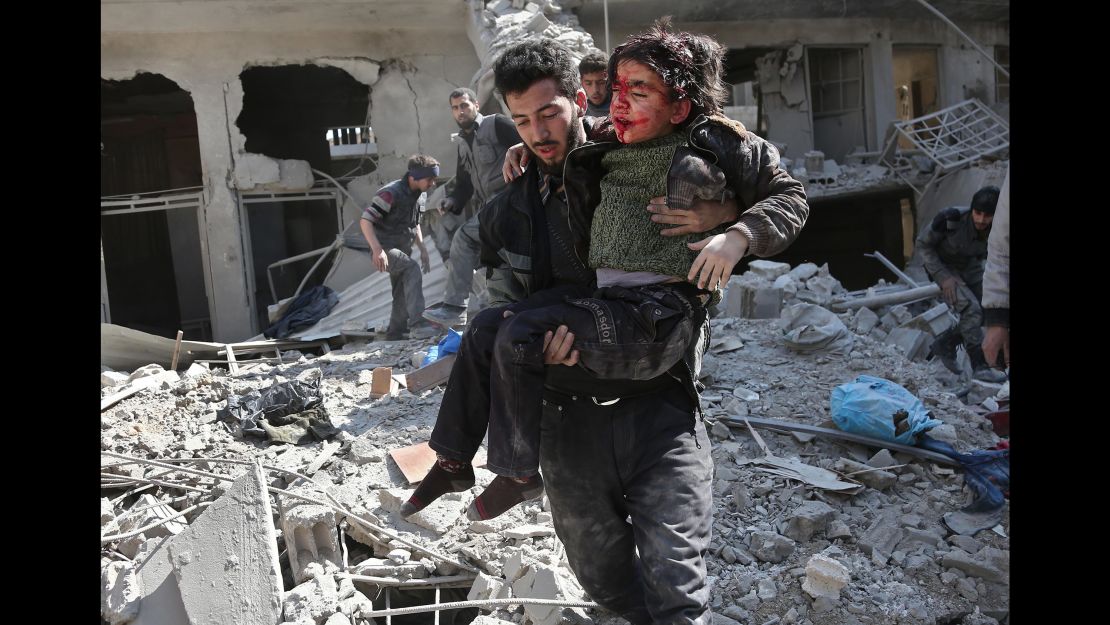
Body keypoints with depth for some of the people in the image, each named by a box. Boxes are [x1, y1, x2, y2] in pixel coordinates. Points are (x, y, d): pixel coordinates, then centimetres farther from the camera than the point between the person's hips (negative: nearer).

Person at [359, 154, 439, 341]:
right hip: (386, 250, -9)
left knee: (403, 296, 12)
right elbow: (365, 220, -24)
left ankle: (394, 336, 26)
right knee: (412, 269, -31)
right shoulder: (391, 193, -20)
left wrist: (423, 249, 13)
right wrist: (377, 249, -34)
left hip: (402, 250, 9)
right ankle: (417, 325, -35)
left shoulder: (414, 194, 8)